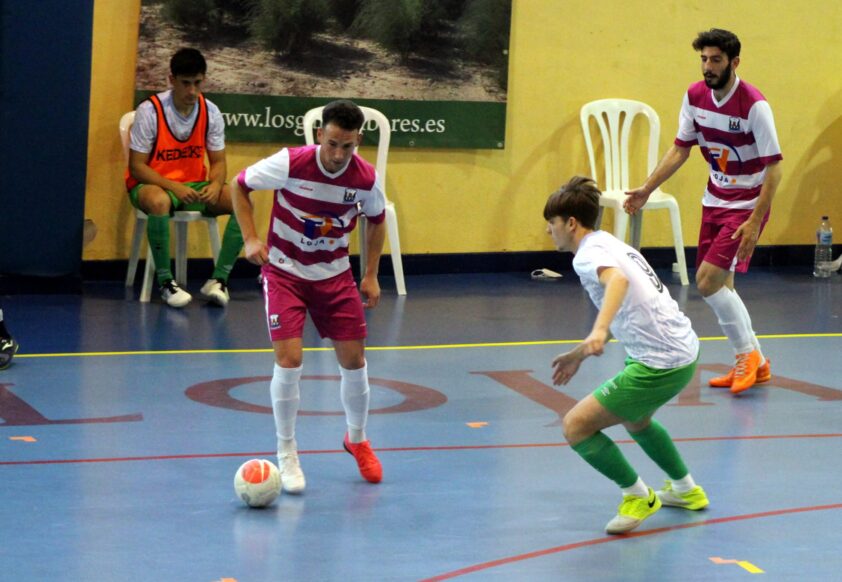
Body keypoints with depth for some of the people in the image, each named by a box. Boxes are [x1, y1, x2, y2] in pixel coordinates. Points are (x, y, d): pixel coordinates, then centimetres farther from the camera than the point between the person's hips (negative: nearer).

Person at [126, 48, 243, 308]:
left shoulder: (211, 112, -3)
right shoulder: (150, 111, -16)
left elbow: (218, 161, 5)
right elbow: (137, 166, -14)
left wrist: (215, 184, -19)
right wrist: (174, 187, -28)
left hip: (195, 186, 5)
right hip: (152, 184, -4)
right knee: (159, 201, -41)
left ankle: (219, 279, -13)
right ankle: (166, 281, -26)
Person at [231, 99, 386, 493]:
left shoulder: (366, 178, -13)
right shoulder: (290, 163, -23)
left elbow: (376, 220, 9)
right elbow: (240, 185, -7)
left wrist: (371, 275, 5)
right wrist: (251, 239, -15)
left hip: (334, 274, 3)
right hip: (284, 271, -3)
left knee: (353, 361, 4)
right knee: (289, 360, -15)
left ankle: (357, 439, 30)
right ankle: (286, 452, 3)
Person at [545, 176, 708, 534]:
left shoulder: (589, 253, -11)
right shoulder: (610, 244, 18)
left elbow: (618, 280, -35)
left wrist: (599, 331, -49)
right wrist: (580, 354, 39)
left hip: (660, 363, -11)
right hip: (683, 348, 11)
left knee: (576, 426, -6)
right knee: (634, 418, 36)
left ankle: (637, 496, 6)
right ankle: (685, 490, 47)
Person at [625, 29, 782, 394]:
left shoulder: (754, 105, -21)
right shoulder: (695, 96, -2)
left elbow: (774, 166, -20)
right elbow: (680, 149, 9)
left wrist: (754, 221, -25)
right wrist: (647, 189, 4)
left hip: (747, 204, -7)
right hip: (715, 199, 7)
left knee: (708, 280, -16)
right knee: (720, 285, 8)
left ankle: (747, 355, 1)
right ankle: (755, 364, 22)